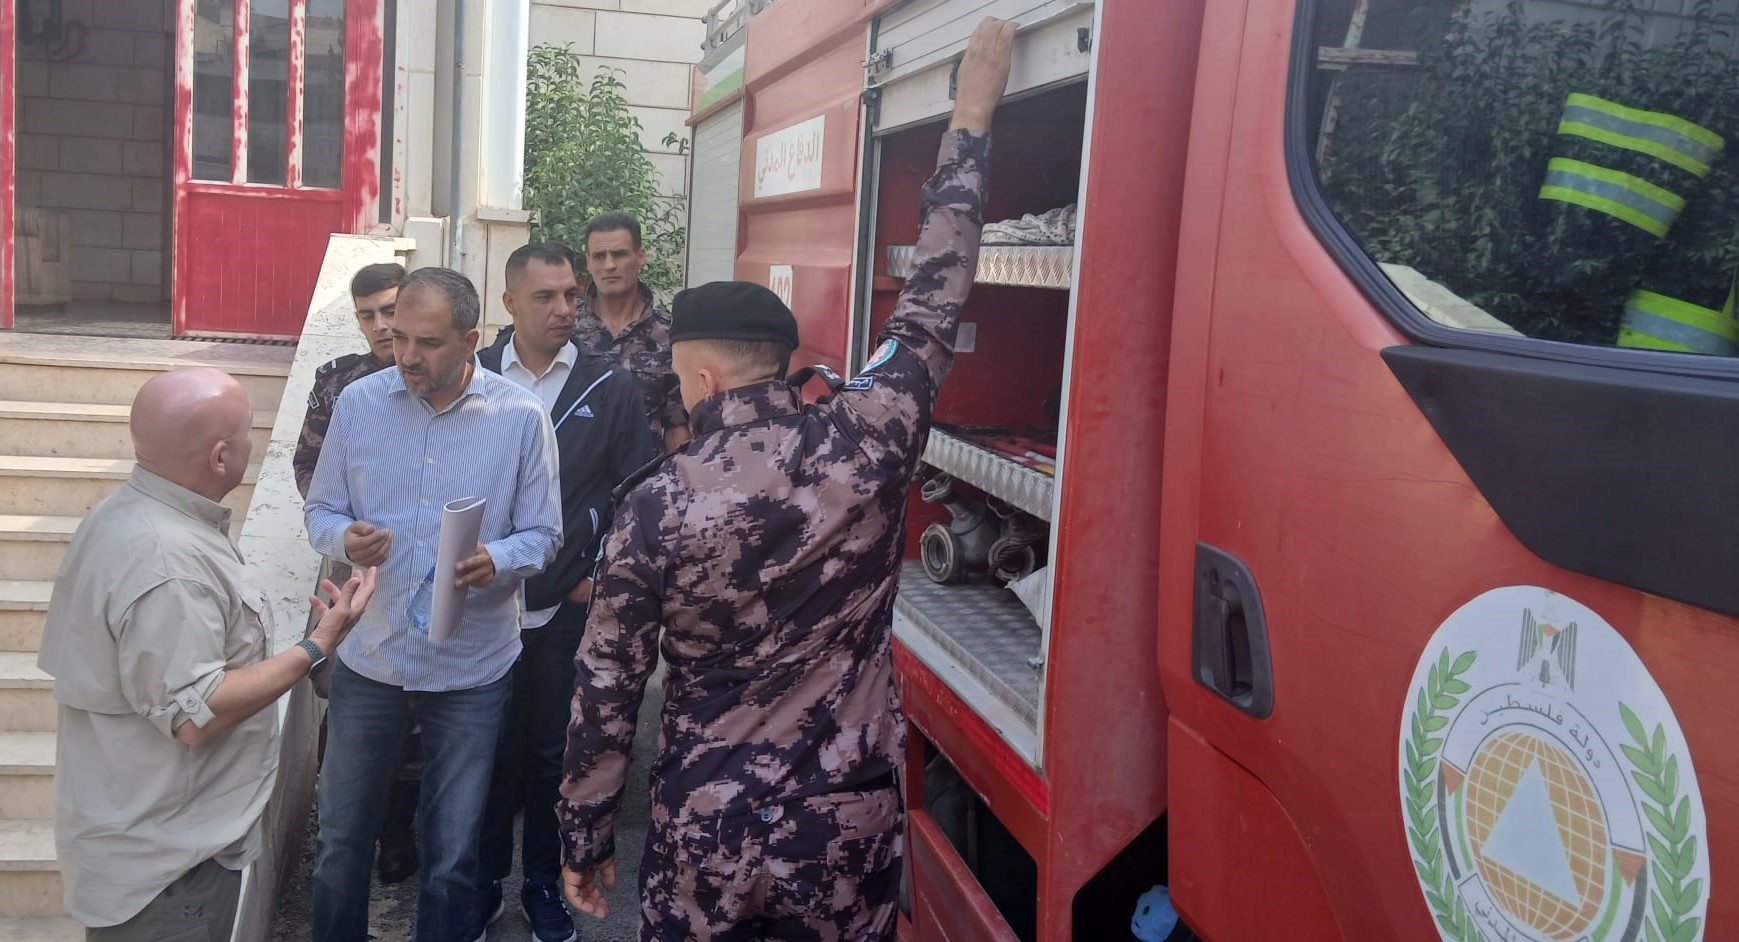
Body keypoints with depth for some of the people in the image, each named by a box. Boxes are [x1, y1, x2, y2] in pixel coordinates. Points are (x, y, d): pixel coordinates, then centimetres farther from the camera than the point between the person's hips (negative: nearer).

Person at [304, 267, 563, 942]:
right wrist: (344, 538, -19)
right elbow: (321, 510, 4)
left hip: (470, 666, -2)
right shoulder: (357, 402, -3)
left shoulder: (521, 418, -9)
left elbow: (542, 534, -4)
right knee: (341, 837, 17)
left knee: (451, 855, 13)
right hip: (368, 657, 2)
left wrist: (496, 561, -25)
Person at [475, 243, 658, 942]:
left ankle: (544, 885, 27)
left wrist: (602, 575, -2)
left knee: (554, 752, 10)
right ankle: (485, 878, 29)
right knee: (490, 748, 11)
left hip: (568, 608, 0)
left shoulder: (611, 387, -2)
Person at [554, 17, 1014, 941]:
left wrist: (583, 837, 7)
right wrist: (971, 119, 10)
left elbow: (606, 693, -7)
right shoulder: (868, 443, -11)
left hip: (703, 834, -1)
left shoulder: (655, 506, -12)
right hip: (849, 829, 1)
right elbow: (934, 297, 1)